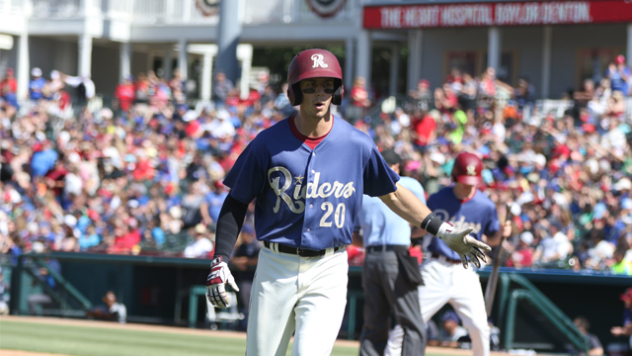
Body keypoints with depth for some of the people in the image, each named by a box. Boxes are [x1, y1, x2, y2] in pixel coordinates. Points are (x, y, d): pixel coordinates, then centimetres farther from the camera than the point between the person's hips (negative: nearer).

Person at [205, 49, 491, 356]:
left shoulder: (357, 145, -2)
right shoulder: (268, 143, -5)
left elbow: (392, 193, 11)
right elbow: (237, 203, 2)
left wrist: (444, 233, 8)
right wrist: (220, 261, -7)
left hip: (328, 272, -1)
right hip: (275, 268, 1)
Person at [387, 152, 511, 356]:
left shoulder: (486, 206, -2)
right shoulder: (437, 199, -2)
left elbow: (490, 240, 10)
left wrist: (501, 233, -13)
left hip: (465, 273, 0)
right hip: (436, 270, 0)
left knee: (479, 327, -7)